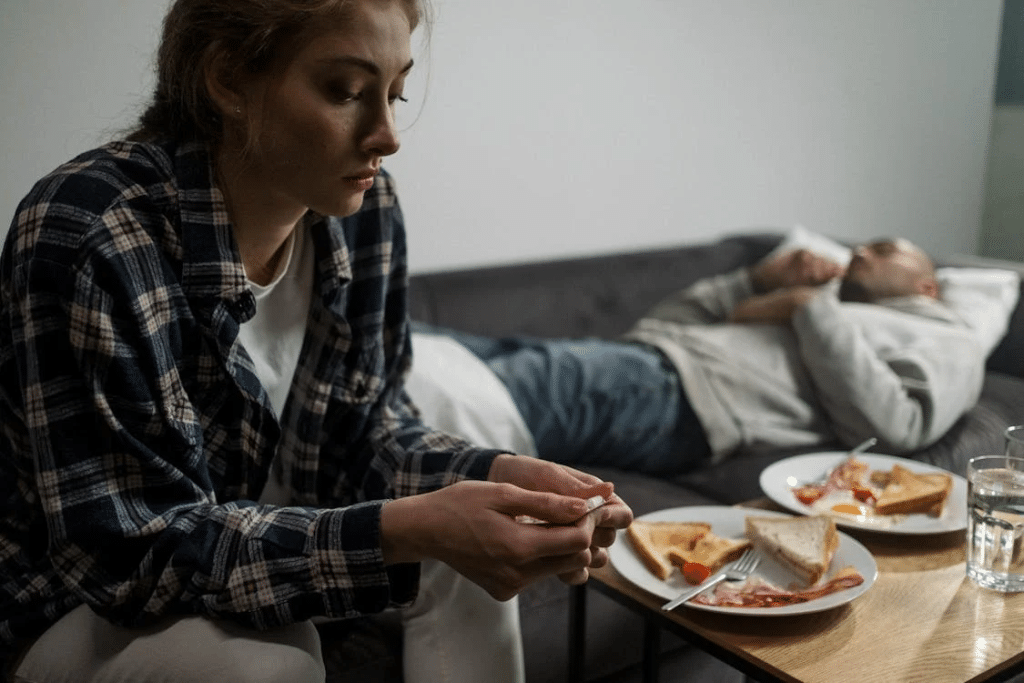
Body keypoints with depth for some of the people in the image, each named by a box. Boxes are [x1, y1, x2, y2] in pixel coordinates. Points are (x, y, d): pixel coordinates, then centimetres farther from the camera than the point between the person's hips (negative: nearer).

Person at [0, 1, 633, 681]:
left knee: (466, 573, -8)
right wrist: (407, 531, -38)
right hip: (84, 603, -5)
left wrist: (501, 475, -21)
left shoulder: (364, 205, -11)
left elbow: (369, 427, -1)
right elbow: (134, 553, -28)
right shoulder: (83, 244, -30)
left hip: (264, 529, 6)